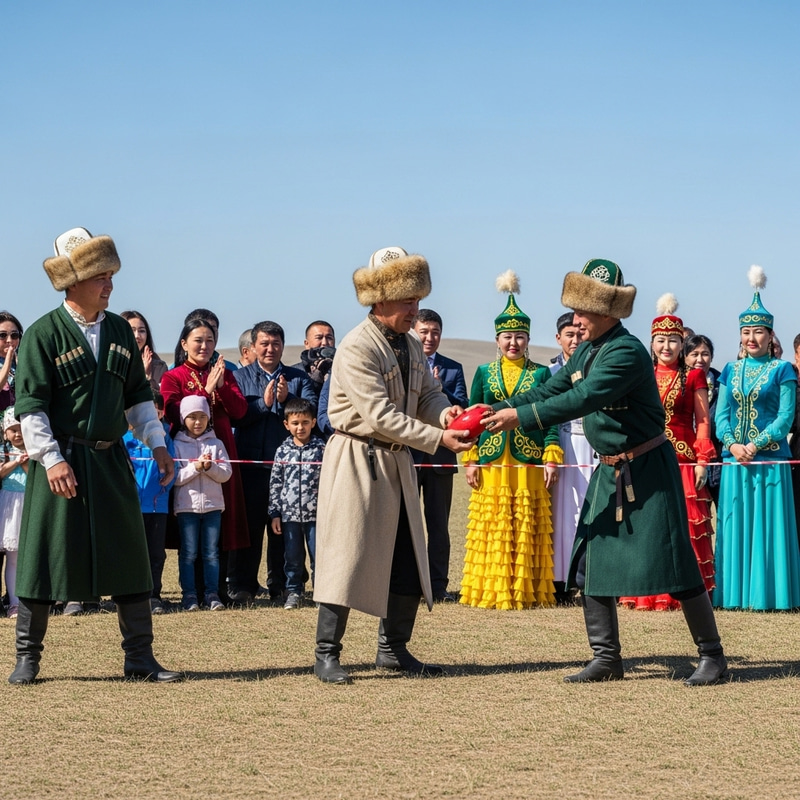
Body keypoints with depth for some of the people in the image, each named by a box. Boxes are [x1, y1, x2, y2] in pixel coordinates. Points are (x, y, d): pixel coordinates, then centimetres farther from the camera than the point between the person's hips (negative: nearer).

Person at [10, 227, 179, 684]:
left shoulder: (120, 331, 9)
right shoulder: (44, 334, -7)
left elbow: (138, 395, 17)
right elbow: (30, 405, -10)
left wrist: (158, 445, 10)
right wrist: (51, 459, -17)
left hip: (111, 460, 5)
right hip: (62, 461, -5)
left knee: (131, 559, 5)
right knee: (44, 558, 0)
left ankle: (140, 659, 12)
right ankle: (28, 658, 11)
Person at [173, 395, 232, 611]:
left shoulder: (216, 444, 8)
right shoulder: (177, 445, 3)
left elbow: (226, 473, 1)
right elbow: (175, 477, -6)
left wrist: (210, 466, -15)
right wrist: (195, 467, -16)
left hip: (213, 505, 2)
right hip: (187, 505, -2)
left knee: (211, 551, 4)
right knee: (188, 553, 0)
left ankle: (212, 594, 8)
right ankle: (189, 595, 3)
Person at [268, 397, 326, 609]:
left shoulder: (321, 448, 0)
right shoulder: (282, 451, 4)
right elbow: (275, 483, 7)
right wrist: (274, 513, 4)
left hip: (315, 513, -2)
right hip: (289, 514, 2)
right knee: (292, 557, 8)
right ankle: (293, 593, 18)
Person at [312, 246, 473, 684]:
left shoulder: (410, 345, 10)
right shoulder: (357, 348, -18)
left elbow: (427, 394, 10)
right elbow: (380, 415, -24)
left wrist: (444, 412, -15)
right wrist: (438, 439, -27)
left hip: (396, 462, 8)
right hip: (357, 461, -8)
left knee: (408, 560, 9)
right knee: (348, 556, -7)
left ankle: (393, 648, 19)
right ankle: (327, 654, -1)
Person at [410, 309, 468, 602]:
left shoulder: (452, 369, 9)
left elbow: (461, 407, -2)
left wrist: (440, 390, -17)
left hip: (440, 456, 2)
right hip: (407, 454, -2)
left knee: (438, 523, 6)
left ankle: (438, 586, 10)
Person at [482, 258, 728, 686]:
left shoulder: (627, 352, -21)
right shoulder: (587, 350, 8)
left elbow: (581, 400, -29)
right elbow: (552, 389, 9)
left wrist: (520, 417, -31)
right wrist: (499, 408, -4)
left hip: (647, 470, -9)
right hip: (609, 472, 9)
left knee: (674, 563, -6)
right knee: (590, 563, 6)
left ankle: (712, 657, 3)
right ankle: (606, 658, 13)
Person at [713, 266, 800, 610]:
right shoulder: (731, 371, 13)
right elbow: (721, 414, 7)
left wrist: (755, 445, -16)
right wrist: (732, 444, -11)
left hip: (770, 459, -4)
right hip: (734, 461, 4)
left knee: (768, 526, -3)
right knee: (736, 527, 4)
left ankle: (769, 594, 2)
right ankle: (737, 594, 9)